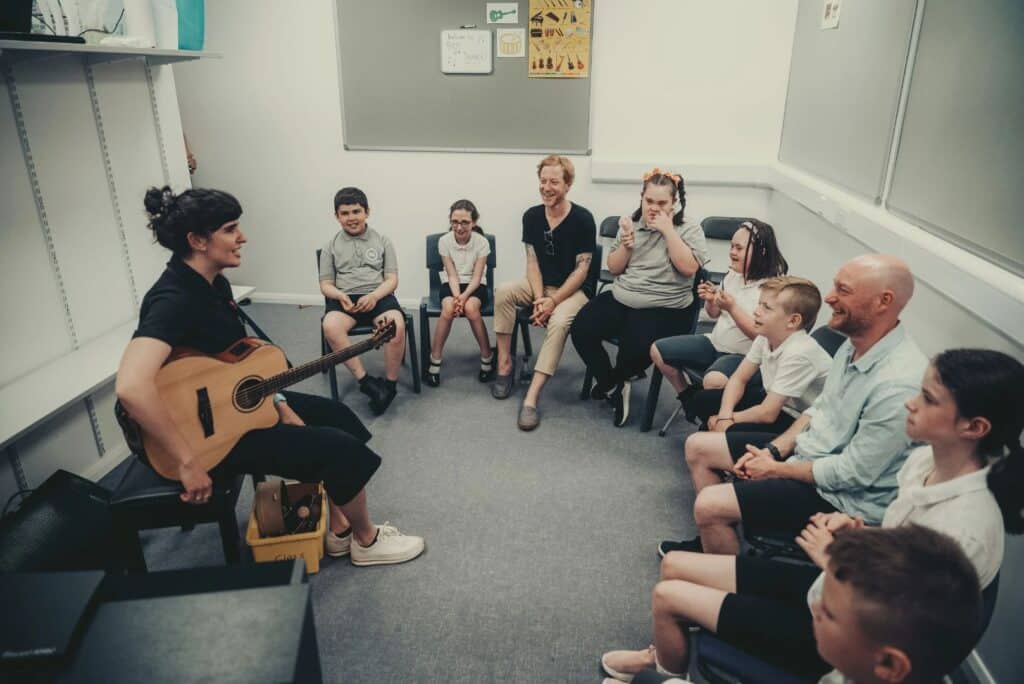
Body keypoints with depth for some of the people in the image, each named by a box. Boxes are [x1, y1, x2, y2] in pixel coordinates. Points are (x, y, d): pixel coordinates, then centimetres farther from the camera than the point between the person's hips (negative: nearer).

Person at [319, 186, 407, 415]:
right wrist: (340, 296, -12)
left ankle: (390, 384, -15)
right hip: (344, 298, 1)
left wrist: (373, 296, -15)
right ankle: (366, 381, -26)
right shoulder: (331, 246, 14)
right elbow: (325, 285, 12)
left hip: (379, 296, 0)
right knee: (330, 326, -34)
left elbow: (392, 280, 5)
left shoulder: (382, 241, 11)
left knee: (396, 325, -34)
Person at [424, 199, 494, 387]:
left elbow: (477, 277, -12)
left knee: (471, 307, -34)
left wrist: (464, 296, -29)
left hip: (476, 286, -1)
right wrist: (456, 297, -28)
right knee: (448, 308, -33)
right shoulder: (444, 241, -9)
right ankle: (435, 360, -20)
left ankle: (487, 357, -15)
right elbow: (452, 275, -10)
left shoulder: (482, 242, -12)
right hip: (450, 285, 1)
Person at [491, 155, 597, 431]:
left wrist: (553, 301, -21)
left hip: (574, 290, -4)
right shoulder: (532, 216, -2)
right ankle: (505, 366, -15)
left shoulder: (583, 219, -15)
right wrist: (538, 297, -17)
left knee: (559, 321, -34)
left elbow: (582, 269, -14)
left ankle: (531, 397, -35)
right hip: (542, 285, 5)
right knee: (503, 291, -23)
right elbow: (532, 262, -1)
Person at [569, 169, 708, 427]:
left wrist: (668, 230, -16)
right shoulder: (631, 224, 11)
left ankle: (617, 379, 8)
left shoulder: (689, 230, 0)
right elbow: (613, 268, 11)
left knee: (636, 347, -31)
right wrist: (626, 245, -8)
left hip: (665, 308, -4)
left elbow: (689, 267, -16)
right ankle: (611, 385, 5)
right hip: (620, 299, 4)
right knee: (581, 329, -18)